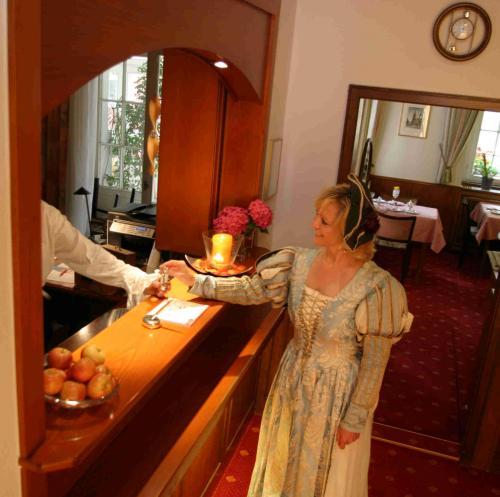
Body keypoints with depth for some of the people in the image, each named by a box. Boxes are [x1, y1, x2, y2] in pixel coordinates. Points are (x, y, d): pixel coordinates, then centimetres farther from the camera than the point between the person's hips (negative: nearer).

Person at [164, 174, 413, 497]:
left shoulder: (374, 287, -28)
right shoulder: (301, 261, -12)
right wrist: (196, 281, -7)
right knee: (287, 457, 28)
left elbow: (374, 363, -19)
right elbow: (251, 290, -3)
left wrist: (355, 418, -12)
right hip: (295, 377, 5)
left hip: (338, 389, -5)